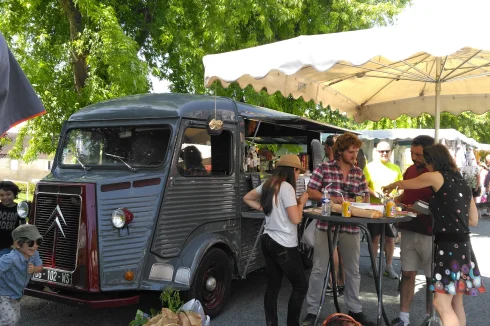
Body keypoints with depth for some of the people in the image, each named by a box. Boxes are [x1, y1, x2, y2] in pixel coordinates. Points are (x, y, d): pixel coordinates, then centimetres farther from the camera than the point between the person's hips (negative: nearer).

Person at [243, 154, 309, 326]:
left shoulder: (268, 185, 8)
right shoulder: (286, 187, -17)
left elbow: (247, 198, 21)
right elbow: (295, 219, -20)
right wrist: (302, 202, -4)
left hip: (268, 241, 8)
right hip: (284, 245, -8)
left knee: (272, 287, 13)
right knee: (301, 286, 6)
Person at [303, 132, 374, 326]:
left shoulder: (358, 173, 9)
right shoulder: (324, 168, -4)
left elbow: (366, 198, 11)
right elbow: (310, 193, -7)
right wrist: (333, 199, -17)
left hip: (351, 227, 4)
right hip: (326, 225, -4)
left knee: (353, 270, 14)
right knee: (318, 269, 4)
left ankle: (355, 309, 30)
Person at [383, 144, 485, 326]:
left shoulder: (436, 177, -7)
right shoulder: (462, 183, 13)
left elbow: (404, 184, 8)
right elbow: (473, 220, 18)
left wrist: (390, 187, 28)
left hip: (448, 246, -8)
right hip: (462, 245, 8)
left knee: (442, 304, -8)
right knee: (455, 303, 16)